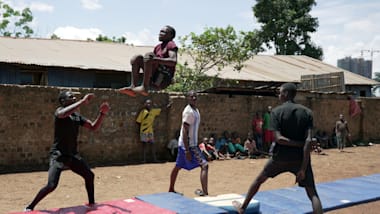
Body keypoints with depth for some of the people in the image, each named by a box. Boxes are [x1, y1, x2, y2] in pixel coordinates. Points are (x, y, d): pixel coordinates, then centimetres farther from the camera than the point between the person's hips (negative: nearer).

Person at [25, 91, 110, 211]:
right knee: (51, 185, -17)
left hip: (73, 155, 8)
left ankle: (91, 203, 34)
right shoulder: (60, 111, -12)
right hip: (58, 155, -8)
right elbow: (63, 113, -38)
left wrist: (102, 113, -3)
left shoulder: (77, 115, 10)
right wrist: (83, 101, -37)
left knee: (89, 176, 15)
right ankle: (30, 207, 3)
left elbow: (93, 127, 11)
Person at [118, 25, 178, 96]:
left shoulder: (171, 45, -3)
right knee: (137, 58, 1)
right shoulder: (158, 47, 20)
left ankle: (144, 88, -28)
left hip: (163, 81, -8)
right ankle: (133, 87, -16)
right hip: (153, 80, 8)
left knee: (149, 55, -22)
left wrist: (155, 59, -29)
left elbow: (174, 62, -20)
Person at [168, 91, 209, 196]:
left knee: (178, 166, 19)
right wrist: (187, 150, -25)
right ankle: (205, 192, -15)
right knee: (204, 165, -14)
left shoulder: (196, 110, 12)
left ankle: (171, 190, 31)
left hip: (192, 143, 10)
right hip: (188, 145, -10)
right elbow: (184, 131, -22)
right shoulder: (188, 112, -18)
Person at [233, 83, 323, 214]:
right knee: (313, 194, 2)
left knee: (259, 179, 23)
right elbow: (308, 141, -12)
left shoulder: (277, 111, -5)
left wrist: (301, 144, -10)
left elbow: (279, 138, -17)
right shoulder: (307, 112, -1)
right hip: (300, 158, 0)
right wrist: (303, 168, -14)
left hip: (281, 157, 0)